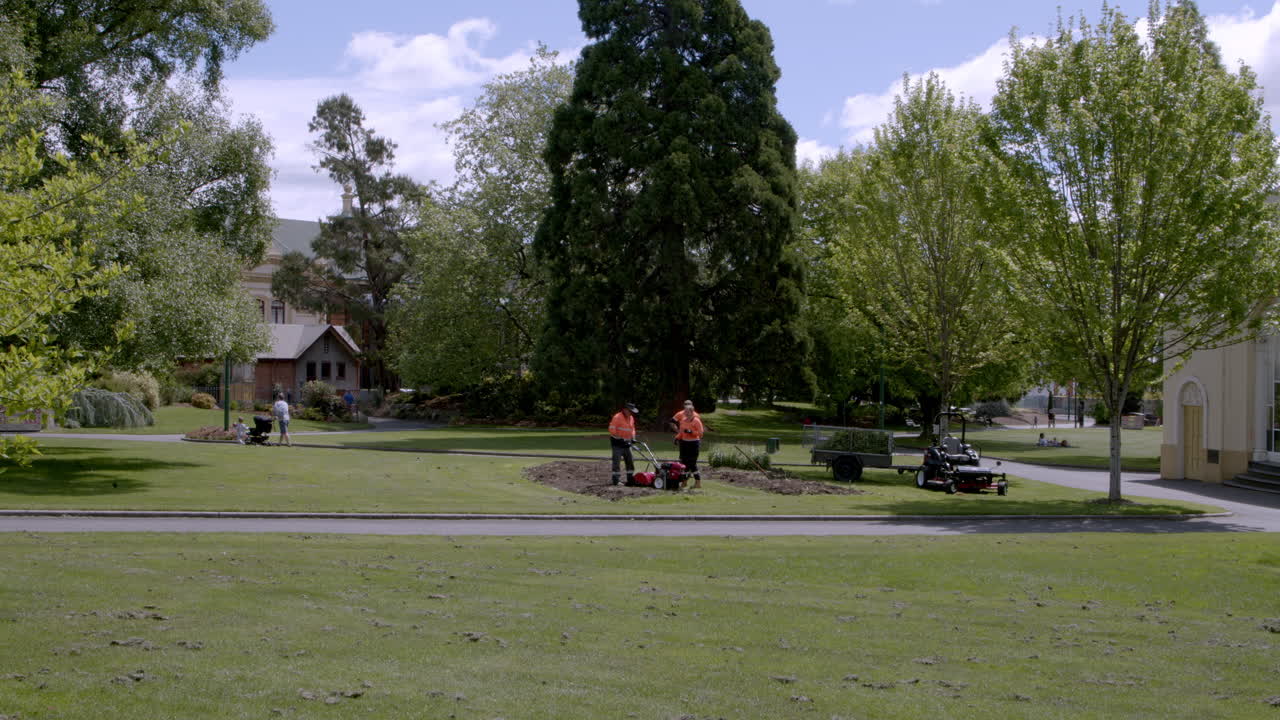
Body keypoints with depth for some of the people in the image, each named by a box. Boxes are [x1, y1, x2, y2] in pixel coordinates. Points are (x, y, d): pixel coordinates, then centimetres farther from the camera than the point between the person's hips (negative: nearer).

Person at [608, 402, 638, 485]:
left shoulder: (631, 418, 10)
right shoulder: (617, 417, -14)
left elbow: (632, 429, 23)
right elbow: (612, 430, -17)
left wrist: (633, 438, 7)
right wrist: (620, 438, -19)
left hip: (626, 442, 8)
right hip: (617, 442, -8)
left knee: (630, 460, 7)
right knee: (616, 460, -8)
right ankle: (616, 479, -7)